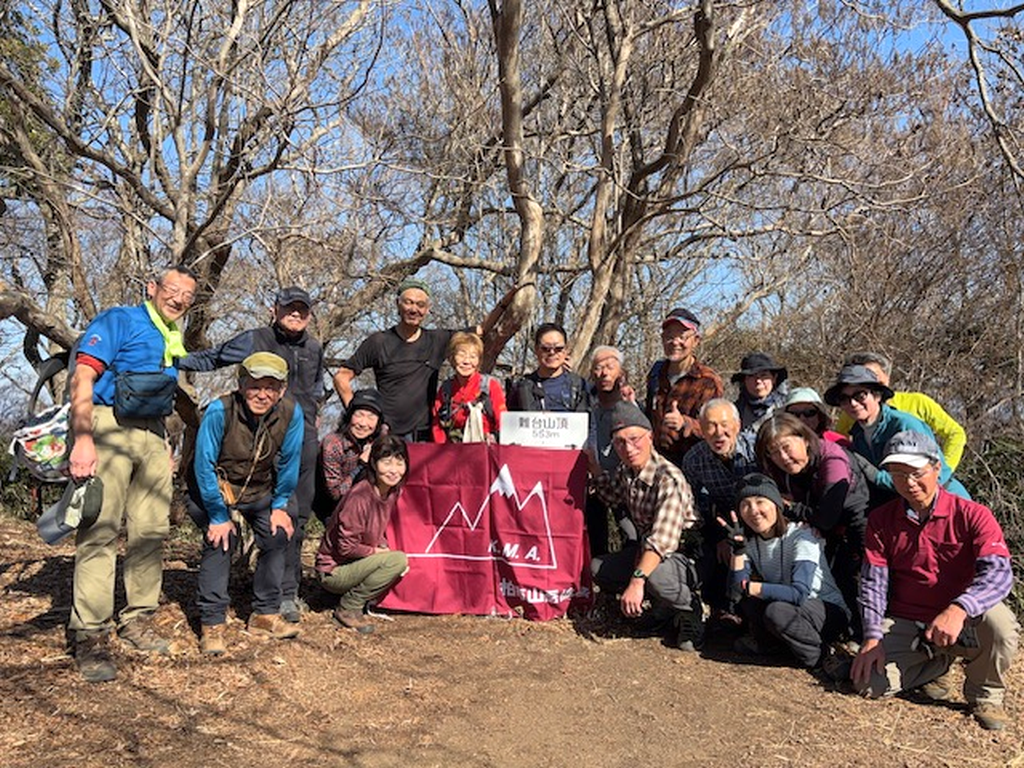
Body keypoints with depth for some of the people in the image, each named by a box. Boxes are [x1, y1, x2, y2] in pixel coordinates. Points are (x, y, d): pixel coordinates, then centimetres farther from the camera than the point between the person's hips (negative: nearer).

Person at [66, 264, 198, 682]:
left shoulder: (173, 340, 18)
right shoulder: (119, 320, -3)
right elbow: (83, 377, -14)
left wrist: (167, 445, 16)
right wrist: (83, 440, -25)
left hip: (153, 436, 7)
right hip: (109, 427, -7)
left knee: (152, 530, 7)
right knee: (100, 531, -8)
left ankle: (138, 618, 19)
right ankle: (90, 636, -4)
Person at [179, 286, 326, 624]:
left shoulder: (314, 349, 16)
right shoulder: (255, 340, 2)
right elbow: (210, 358, 10)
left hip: (305, 437, 5)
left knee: (301, 514, 8)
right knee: (283, 510, -14)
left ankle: (291, 585, 20)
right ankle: (285, 593, -5)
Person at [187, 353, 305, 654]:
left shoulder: (291, 413, -21)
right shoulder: (219, 411, -31)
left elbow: (289, 462, -7)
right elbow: (204, 465, -24)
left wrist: (280, 505, -3)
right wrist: (218, 516, -21)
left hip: (259, 491, 4)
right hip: (213, 490, -3)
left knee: (278, 536, -8)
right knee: (221, 539, -22)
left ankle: (265, 615, 8)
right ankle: (212, 624, -11)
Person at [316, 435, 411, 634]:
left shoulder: (393, 492, -2)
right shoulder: (360, 497, -26)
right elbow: (346, 547, -22)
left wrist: (385, 549, -5)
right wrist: (378, 551, -13)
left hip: (356, 564, 8)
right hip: (333, 571, -8)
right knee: (397, 560, -23)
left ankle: (353, 597, 7)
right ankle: (347, 608, -9)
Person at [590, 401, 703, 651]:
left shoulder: (669, 479, -26)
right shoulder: (625, 471, -1)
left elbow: (661, 541, -35)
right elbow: (609, 494, 23)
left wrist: (636, 581, -42)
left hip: (685, 557, -8)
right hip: (645, 550, 9)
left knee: (653, 574, -38)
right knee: (597, 568, -5)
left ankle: (689, 609, -4)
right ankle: (664, 605, 6)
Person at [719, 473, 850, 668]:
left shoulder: (801, 537, -21)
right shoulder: (750, 542, -3)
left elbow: (799, 594, -31)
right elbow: (738, 589, -13)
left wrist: (749, 587, -29)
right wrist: (738, 549, -25)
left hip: (828, 610, -5)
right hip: (787, 606, 6)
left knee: (776, 611, -32)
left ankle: (817, 653, -7)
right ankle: (760, 639, 7)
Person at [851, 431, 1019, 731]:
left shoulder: (972, 515, -10)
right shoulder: (881, 520, 1)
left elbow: (999, 573, -25)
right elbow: (873, 582, -2)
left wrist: (958, 610, -43)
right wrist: (873, 637, -15)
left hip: (962, 626, -2)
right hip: (903, 624, 2)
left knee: (998, 621, -35)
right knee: (869, 682, -20)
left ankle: (985, 696, -2)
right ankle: (936, 666, 13)